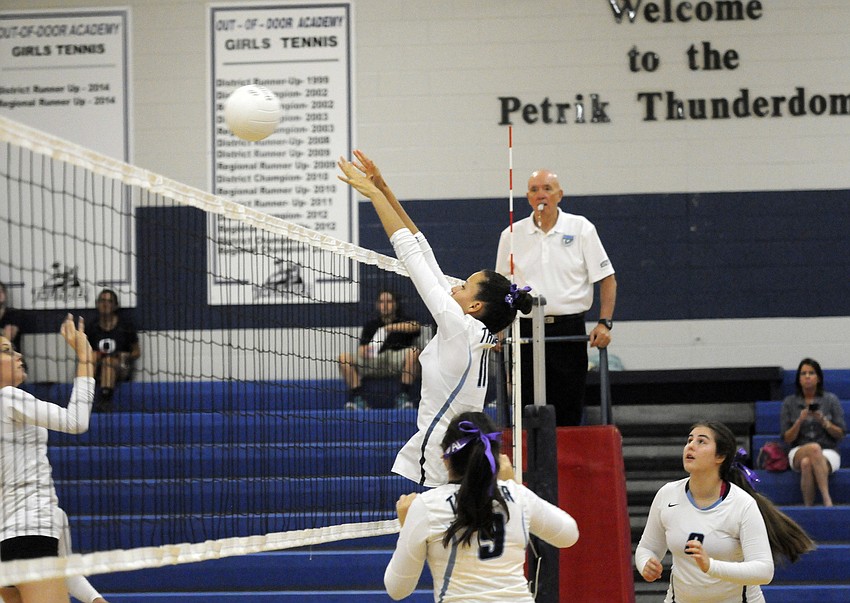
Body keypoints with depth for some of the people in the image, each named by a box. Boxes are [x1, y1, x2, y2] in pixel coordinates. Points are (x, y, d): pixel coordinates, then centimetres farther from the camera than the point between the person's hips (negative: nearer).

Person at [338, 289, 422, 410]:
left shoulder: (403, 321, 5)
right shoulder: (371, 325, 13)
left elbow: (416, 326, -20)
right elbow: (361, 349, 4)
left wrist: (392, 327, -31)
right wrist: (364, 351, -22)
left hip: (397, 362, -2)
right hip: (374, 361, 2)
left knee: (413, 352, -34)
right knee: (344, 357, -19)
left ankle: (404, 396, -30)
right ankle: (357, 398, -23)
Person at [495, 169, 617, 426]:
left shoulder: (581, 229, 2)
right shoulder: (511, 235, 8)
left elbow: (607, 279, 3)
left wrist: (604, 323, -9)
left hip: (569, 328, -1)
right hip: (526, 331, 1)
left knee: (569, 412, -1)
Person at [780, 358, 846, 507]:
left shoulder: (831, 400, 6)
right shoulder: (789, 403, 8)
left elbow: (840, 434, 5)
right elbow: (787, 439, 5)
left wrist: (823, 421, -12)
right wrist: (799, 421, -12)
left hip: (828, 453, -1)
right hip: (798, 453, 1)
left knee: (807, 464, -38)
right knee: (814, 448, -38)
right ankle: (827, 499, -43)